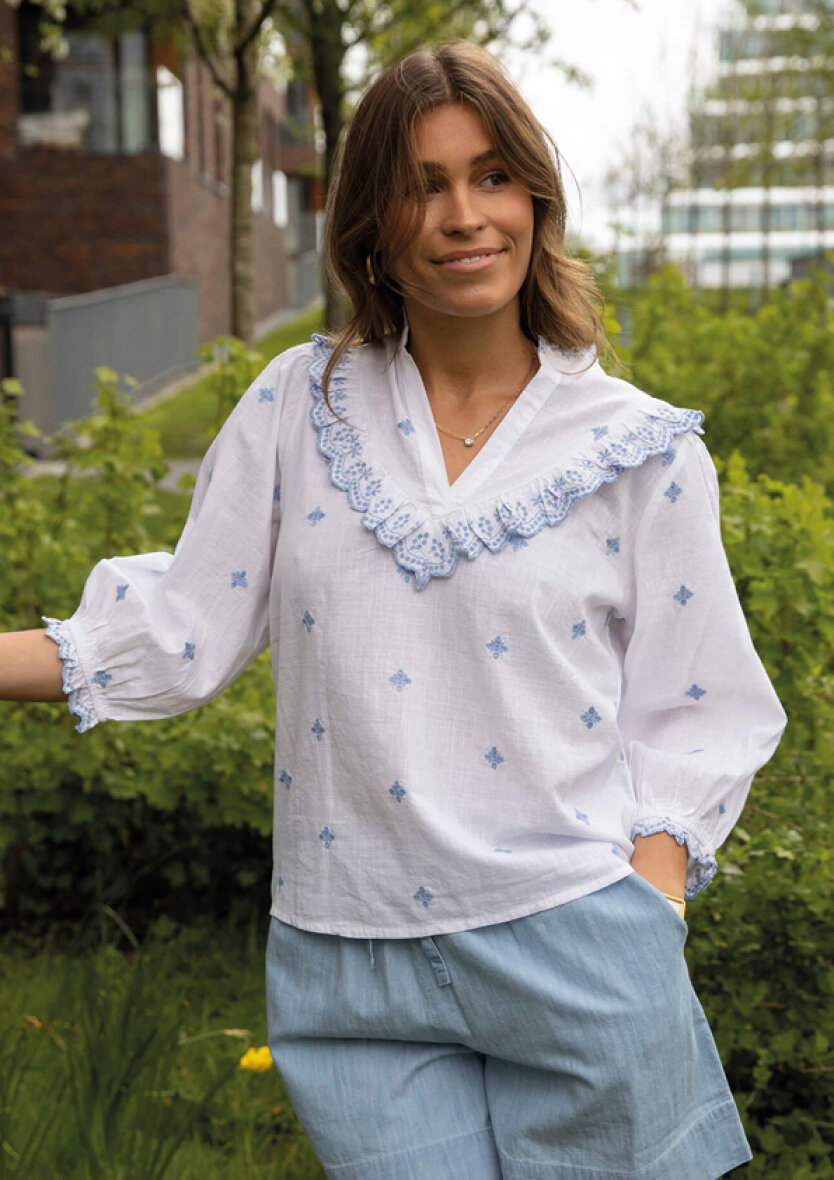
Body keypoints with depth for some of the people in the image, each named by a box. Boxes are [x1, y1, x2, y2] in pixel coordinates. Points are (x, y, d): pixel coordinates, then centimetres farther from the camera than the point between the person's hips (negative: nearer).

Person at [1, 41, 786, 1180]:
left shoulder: (641, 451, -1)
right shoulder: (299, 405, 2)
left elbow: (694, 712, 3)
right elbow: (181, 637, 4)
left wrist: (648, 909, -8)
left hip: (574, 954, 0)